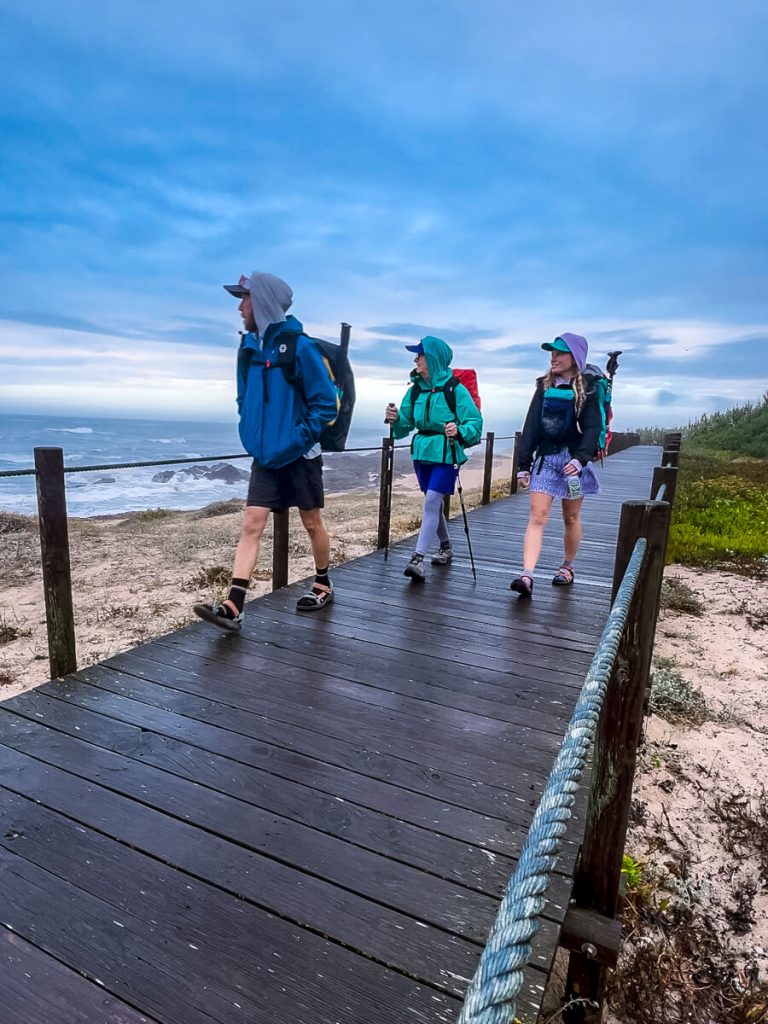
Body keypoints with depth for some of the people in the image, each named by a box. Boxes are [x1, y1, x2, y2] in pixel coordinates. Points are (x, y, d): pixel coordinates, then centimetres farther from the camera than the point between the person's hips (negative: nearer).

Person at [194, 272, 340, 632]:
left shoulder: (298, 346, -14)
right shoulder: (248, 346, 6)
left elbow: (326, 401, -13)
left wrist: (300, 439, -16)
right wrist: (251, 433, 8)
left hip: (298, 455, -5)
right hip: (264, 456, 6)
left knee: (312, 523, 10)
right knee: (251, 525, -2)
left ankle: (323, 586, 30)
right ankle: (233, 607, -3)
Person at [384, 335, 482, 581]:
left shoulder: (455, 389, -10)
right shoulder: (415, 390, 6)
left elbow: (476, 423, -11)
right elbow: (406, 426, 9)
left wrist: (459, 431, -30)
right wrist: (396, 420, -12)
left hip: (446, 455, -6)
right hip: (422, 453, 6)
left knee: (431, 502, -14)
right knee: (434, 504, 16)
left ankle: (418, 558, -14)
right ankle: (446, 549, 35)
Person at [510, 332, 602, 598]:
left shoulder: (588, 388, -2)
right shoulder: (544, 385, 8)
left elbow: (592, 427, -11)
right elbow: (531, 426, 6)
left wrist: (580, 458, -26)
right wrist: (523, 464, 3)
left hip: (573, 459, -2)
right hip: (545, 458, 2)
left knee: (570, 518, 11)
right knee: (537, 517, -8)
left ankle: (567, 568, 31)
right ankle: (527, 576, -15)